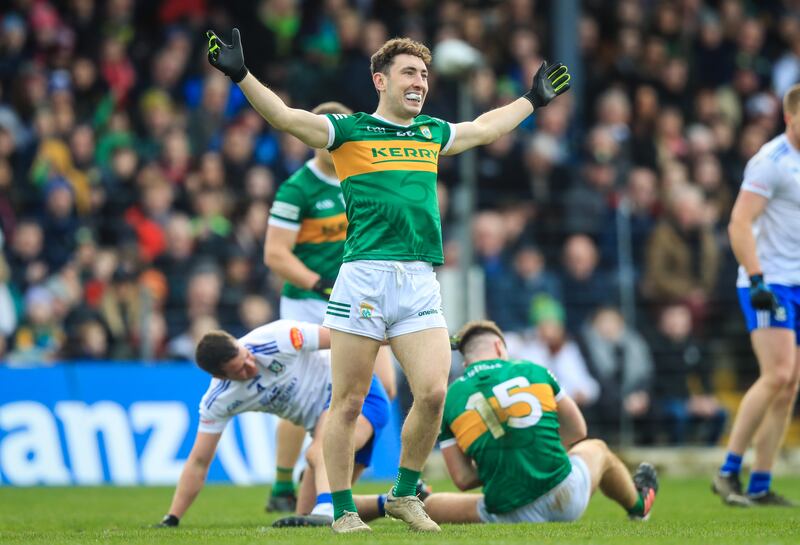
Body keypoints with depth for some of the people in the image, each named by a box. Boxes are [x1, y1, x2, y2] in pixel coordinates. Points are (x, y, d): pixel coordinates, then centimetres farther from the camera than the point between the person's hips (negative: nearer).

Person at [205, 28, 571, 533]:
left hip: (422, 283, 4)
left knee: (433, 392, -9)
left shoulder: (434, 133, 21)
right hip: (364, 277, -4)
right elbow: (285, 117, -4)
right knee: (349, 401, -1)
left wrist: (533, 99, 49)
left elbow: (487, 127, 39)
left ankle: (405, 493, 11)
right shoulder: (349, 129, 6)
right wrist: (241, 75, -15)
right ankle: (344, 511, 8)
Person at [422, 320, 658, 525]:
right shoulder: (533, 371, 4)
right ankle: (638, 504, 63)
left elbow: (462, 479, -2)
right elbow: (577, 430, 16)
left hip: (510, 516, -3)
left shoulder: (450, 398, 1)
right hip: (566, 500, 3)